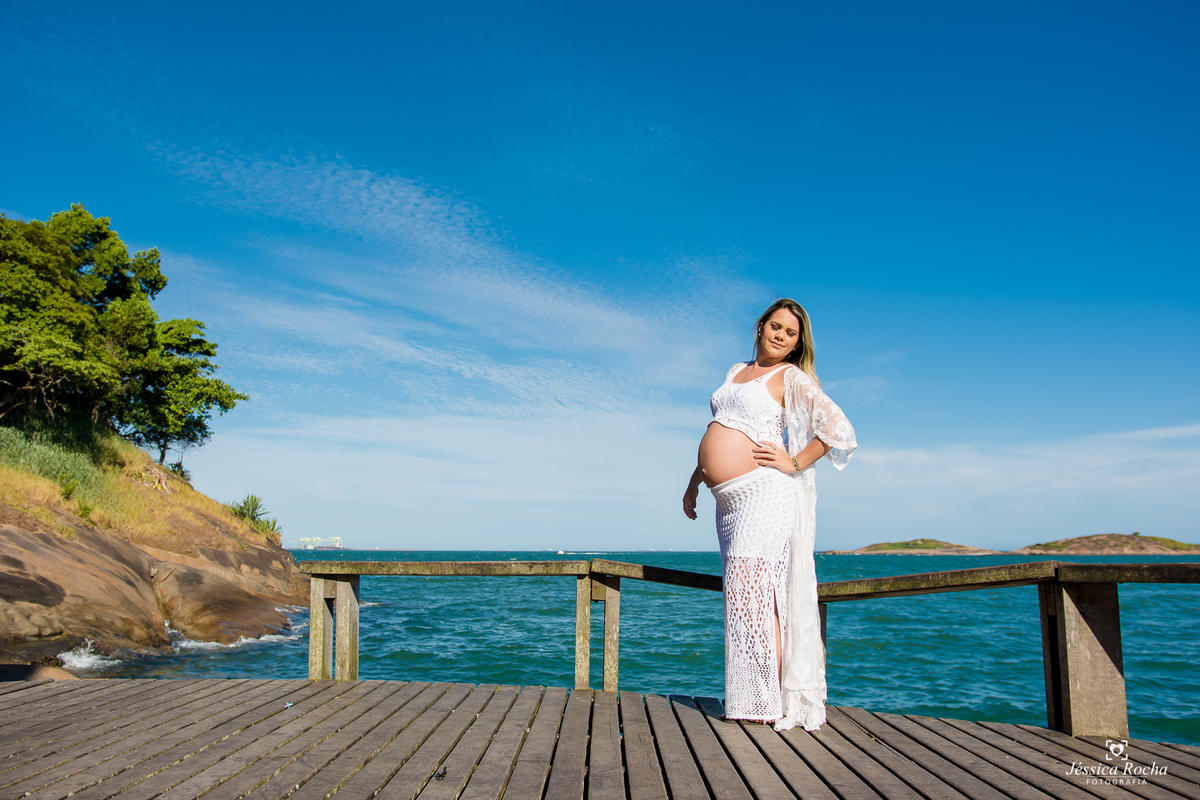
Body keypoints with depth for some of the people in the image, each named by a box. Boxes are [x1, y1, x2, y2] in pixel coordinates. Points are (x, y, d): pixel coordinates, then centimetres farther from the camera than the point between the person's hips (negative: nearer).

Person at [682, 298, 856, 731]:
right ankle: (746, 698, 13)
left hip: (762, 493, -7)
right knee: (743, 594, 7)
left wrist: (794, 463, -10)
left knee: (752, 590, -11)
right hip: (729, 501, 7)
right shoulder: (736, 371, 22)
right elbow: (716, 434, 29)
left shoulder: (792, 377, 0)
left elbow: (838, 427, -11)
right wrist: (694, 481, 26)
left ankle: (769, 704, -4)